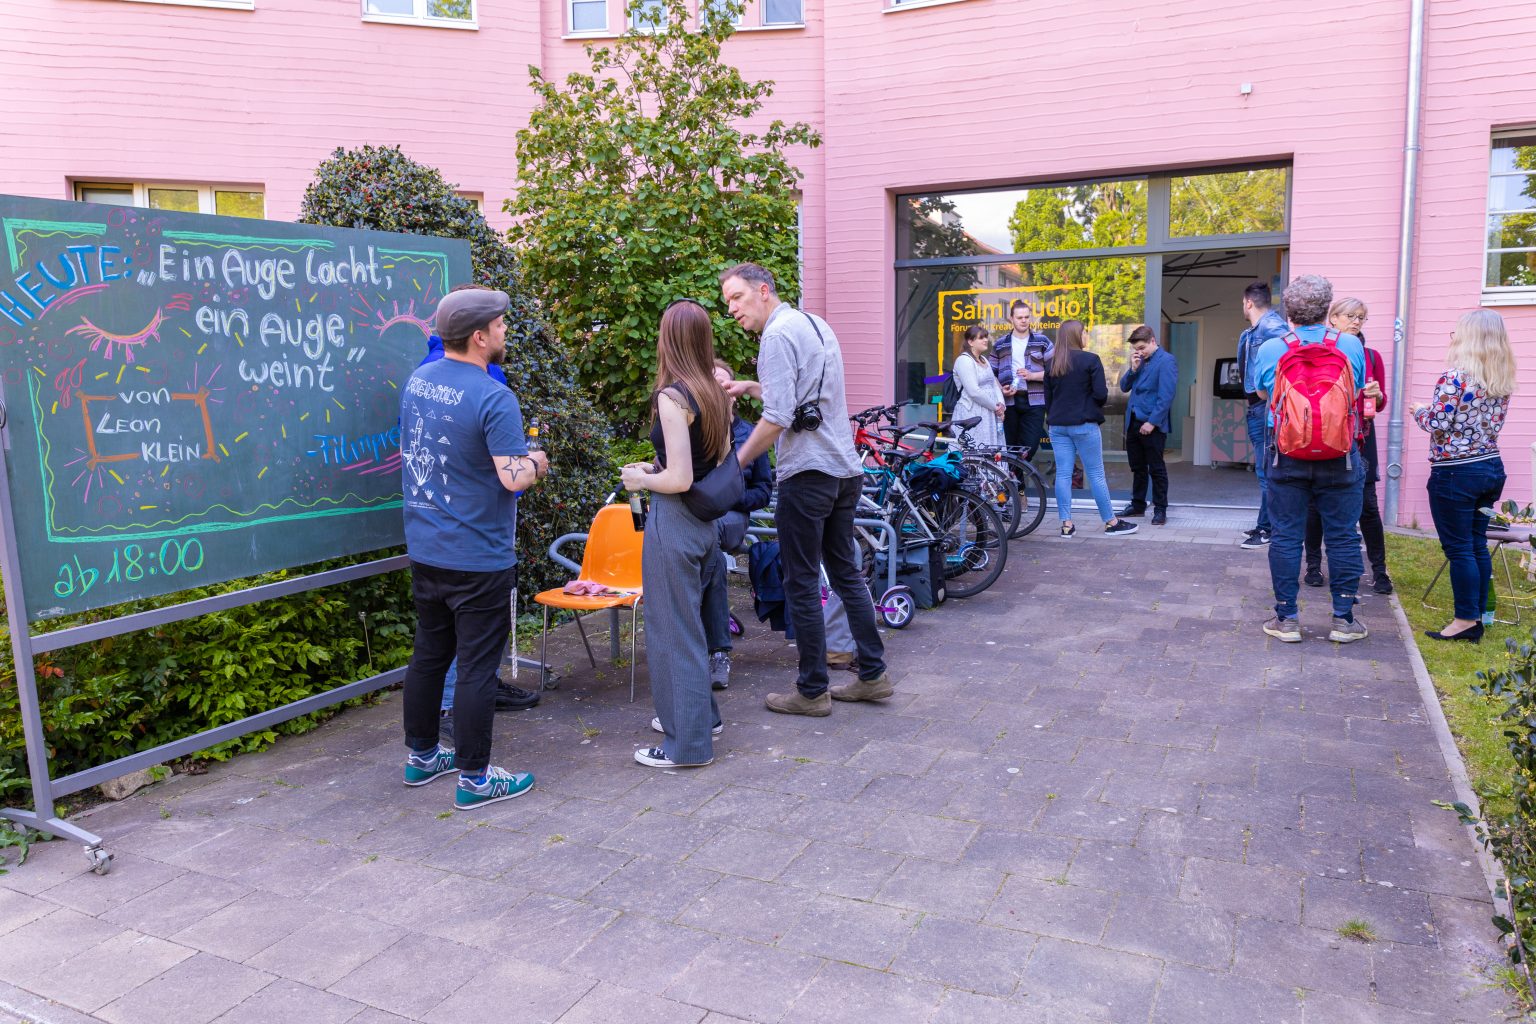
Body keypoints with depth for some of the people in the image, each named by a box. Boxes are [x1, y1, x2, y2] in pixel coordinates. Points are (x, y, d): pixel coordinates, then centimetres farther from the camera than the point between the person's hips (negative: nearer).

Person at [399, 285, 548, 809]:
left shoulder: (416, 381, 5)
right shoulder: (492, 398, -20)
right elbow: (512, 477, -24)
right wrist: (536, 462, -3)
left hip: (424, 549, 8)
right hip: (477, 559, -8)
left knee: (428, 653, 19)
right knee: (477, 667, 2)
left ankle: (421, 756, 32)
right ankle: (474, 778, 12)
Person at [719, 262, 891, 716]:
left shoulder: (777, 335, -13)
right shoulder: (816, 324, 15)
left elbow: (776, 418, -21)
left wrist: (734, 464, -11)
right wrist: (752, 386, 20)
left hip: (807, 474, -9)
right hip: (845, 469, 9)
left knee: (802, 585, 1)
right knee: (846, 572, 16)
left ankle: (812, 692, 10)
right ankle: (873, 675, 22)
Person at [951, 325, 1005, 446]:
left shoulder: (984, 359, 19)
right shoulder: (964, 360, -10)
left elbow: (994, 384, 17)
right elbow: (974, 392, -18)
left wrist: (1000, 404, -1)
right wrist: (995, 407, -11)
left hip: (989, 414, 9)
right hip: (971, 414, -9)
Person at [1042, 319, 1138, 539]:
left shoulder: (1052, 363, 7)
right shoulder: (1090, 360, -9)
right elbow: (1101, 394, -14)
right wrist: (1096, 406, 8)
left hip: (1058, 427, 5)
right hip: (1084, 425, -5)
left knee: (1063, 474, 4)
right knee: (1096, 474, 2)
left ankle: (1066, 524, 5)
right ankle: (1111, 522, 10)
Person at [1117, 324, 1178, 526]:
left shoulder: (1166, 361, -9)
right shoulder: (1140, 361, 14)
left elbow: (1166, 396, -16)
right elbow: (1124, 387, 13)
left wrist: (1152, 422, -19)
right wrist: (1133, 369, -3)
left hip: (1152, 425, -7)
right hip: (1133, 423, 7)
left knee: (1156, 469, 1)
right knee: (1137, 467, 15)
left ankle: (1160, 510, 10)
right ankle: (1138, 505, 25)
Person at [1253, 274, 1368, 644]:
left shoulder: (1270, 349, -5)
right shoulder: (1351, 346, -3)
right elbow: (1358, 393, 13)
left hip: (1287, 455, 0)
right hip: (1340, 456, 1)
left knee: (1285, 537, 6)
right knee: (1342, 536, 9)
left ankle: (1286, 618, 10)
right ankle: (1344, 618, 15)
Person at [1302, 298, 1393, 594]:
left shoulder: (1371, 356, 8)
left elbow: (1380, 404, 11)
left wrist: (1377, 394, -10)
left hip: (1360, 438, 2)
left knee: (1367, 504, -1)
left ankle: (1379, 570, 9)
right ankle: (1313, 565, 16)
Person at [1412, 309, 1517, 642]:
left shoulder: (1454, 377, -17)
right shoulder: (1502, 379, 7)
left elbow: (1437, 425, -18)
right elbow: (1489, 423, 14)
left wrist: (1421, 411, 3)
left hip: (1456, 472, -8)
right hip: (1491, 467, 8)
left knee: (1459, 548, 0)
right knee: (1478, 545, 14)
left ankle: (1466, 621, 5)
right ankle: (1477, 615, 21)